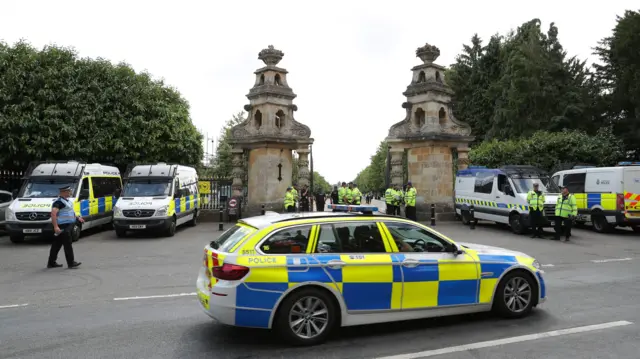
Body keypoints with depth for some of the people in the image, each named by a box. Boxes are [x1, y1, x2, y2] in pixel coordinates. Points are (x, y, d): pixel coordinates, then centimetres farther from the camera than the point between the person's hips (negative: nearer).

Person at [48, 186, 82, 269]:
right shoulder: (59, 202, -16)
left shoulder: (66, 200, 16)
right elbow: (53, 213, -28)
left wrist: (78, 218, 23)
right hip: (63, 226, -10)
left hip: (68, 226, 10)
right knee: (67, 244, -6)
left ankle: (51, 263, 23)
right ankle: (71, 263, -2)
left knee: (57, 244, 15)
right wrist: (55, 226, -34)